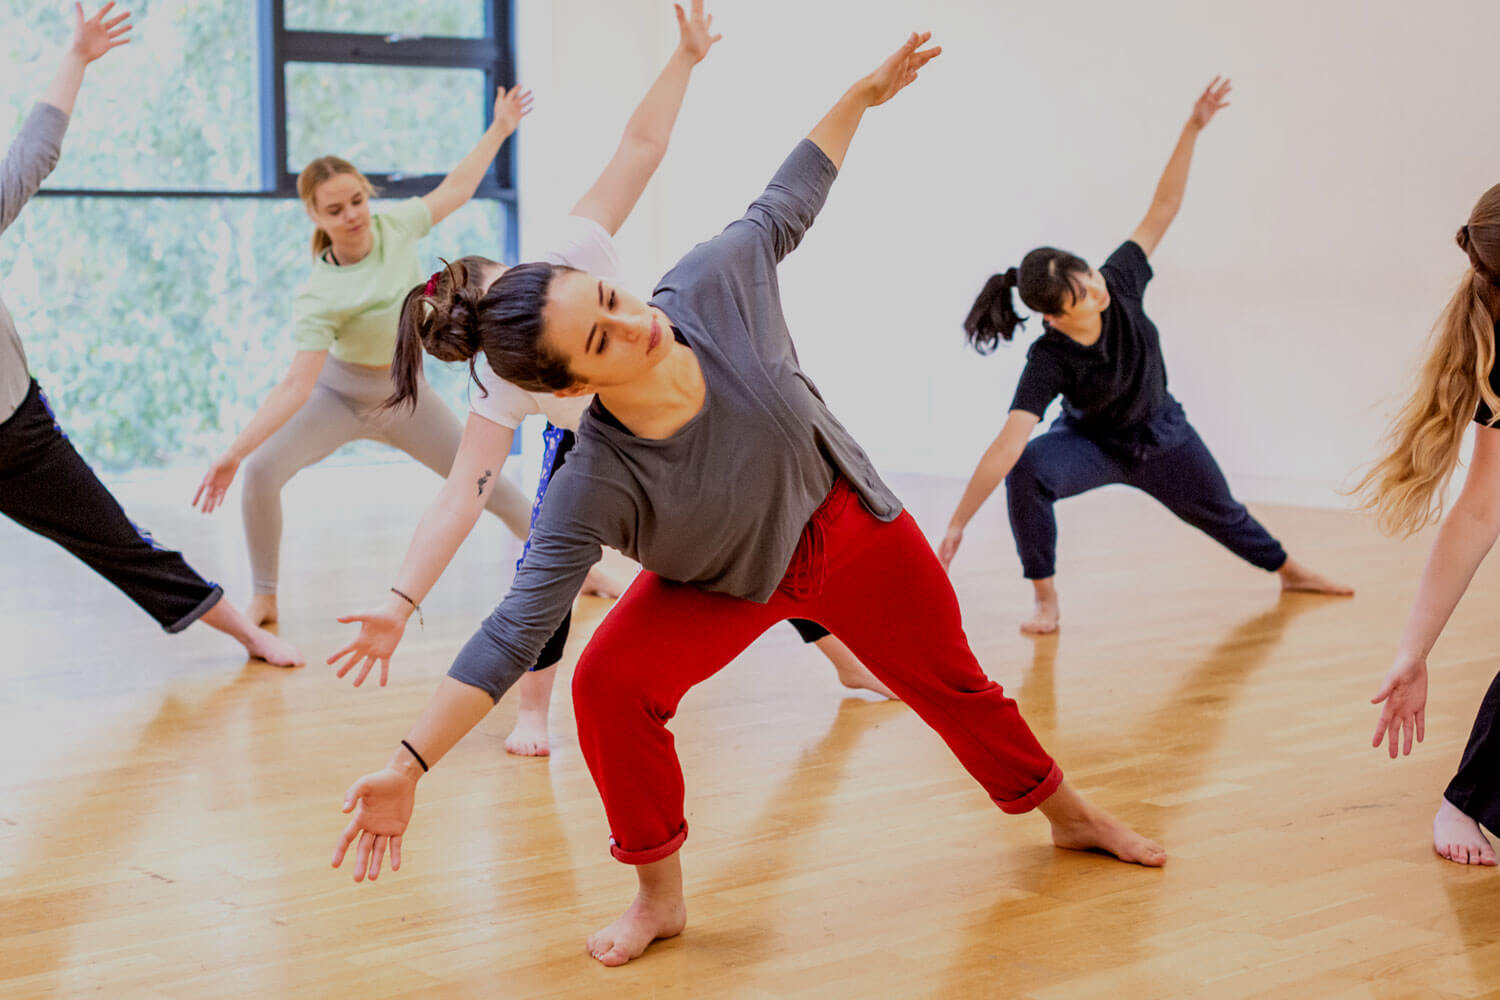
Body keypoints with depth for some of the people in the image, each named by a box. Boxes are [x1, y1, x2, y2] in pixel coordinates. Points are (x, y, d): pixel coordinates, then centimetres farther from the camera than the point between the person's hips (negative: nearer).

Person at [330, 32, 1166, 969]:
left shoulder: (709, 287, -33)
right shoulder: (594, 487, -37)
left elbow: (783, 208, -12)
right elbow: (517, 630, -36)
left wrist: (861, 96, -5)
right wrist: (408, 766, -43)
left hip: (857, 528, 2)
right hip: (725, 583, -2)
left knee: (953, 685, 18)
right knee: (609, 683, -25)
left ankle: (1069, 812, 45)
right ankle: (660, 896, -4)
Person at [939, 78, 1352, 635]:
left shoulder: (1119, 285, -28)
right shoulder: (1048, 362, -38)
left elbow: (1163, 209, -23)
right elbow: (1007, 447, -45)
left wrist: (1192, 129, -30)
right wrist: (958, 524, -50)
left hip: (1159, 432, 4)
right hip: (1092, 443, -4)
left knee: (1220, 512, 21)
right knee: (1028, 471, -34)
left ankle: (1290, 571, 50)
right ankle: (1045, 600, -18)